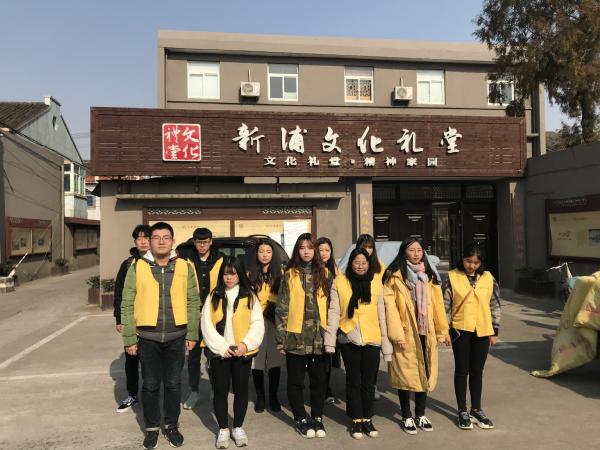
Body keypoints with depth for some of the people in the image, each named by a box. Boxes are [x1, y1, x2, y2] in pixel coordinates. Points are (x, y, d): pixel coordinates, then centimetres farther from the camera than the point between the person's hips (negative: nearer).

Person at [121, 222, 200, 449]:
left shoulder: (185, 267, 0)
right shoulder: (137, 267, -2)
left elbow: (193, 302, 3)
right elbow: (127, 305, -1)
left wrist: (192, 334, 0)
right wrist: (129, 338, -3)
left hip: (176, 336, 1)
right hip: (147, 337, 0)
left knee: (173, 384, 12)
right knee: (150, 385, 11)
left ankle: (172, 425, 32)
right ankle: (152, 428, 31)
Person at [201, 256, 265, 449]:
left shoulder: (250, 296, 3)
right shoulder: (213, 297, 4)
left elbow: (258, 323, -3)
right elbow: (207, 325, -3)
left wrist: (246, 343, -16)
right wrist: (222, 347, -13)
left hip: (242, 352, 0)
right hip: (219, 352, 0)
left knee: (241, 390, 10)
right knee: (220, 391, 8)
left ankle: (238, 427, 27)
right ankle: (223, 429, 24)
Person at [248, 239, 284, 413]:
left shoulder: (280, 274, 6)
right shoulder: (251, 274, 7)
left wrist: (273, 307, -12)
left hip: (274, 321, 0)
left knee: (275, 360, 3)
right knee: (257, 361, 0)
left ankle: (273, 397, 19)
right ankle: (260, 397, 17)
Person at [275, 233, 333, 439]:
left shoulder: (325, 274, 5)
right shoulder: (290, 275, 0)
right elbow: (281, 308, -1)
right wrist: (280, 338, -4)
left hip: (319, 336, 1)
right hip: (296, 337, -1)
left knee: (318, 379, 11)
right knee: (296, 380, 9)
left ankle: (317, 418, 26)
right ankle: (301, 419, 25)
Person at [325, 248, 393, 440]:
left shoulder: (376, 283, 2)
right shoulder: (339, 282, -2)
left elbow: (381, 314, 4)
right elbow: (334, 313, -3)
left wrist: (386, 342, 3)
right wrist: (330, 341, -8)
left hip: (372, 339, 1)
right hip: (349, 339, -1)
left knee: (369, 382, 11)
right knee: (353, 382, 11)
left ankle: (367, 419, 28)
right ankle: (356, 420, 25)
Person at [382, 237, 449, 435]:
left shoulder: (428, 276, 13)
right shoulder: (395, 276, -6)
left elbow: (437, 304, 11)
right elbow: (390, 305, -12)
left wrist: (443, 330, 9)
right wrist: (397, 334, -17)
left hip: (426, 333, 5)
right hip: (405, 333, -5)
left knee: (425, 373, 11)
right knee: (405, 374, 4)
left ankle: (421, 414, 28)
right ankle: (406, 417, 20)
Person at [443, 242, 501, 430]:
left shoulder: (488, 278, 3)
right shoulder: (452, 277, -5)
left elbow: (495, 305, 8)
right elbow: (445, 305, -3)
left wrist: (495, 330, 5)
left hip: (482, 331, 2)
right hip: (460, 330, -2)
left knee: (477, 371, 13)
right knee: (462, 370, 8)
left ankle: (476, 409, 26)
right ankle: (462, 411, 19)